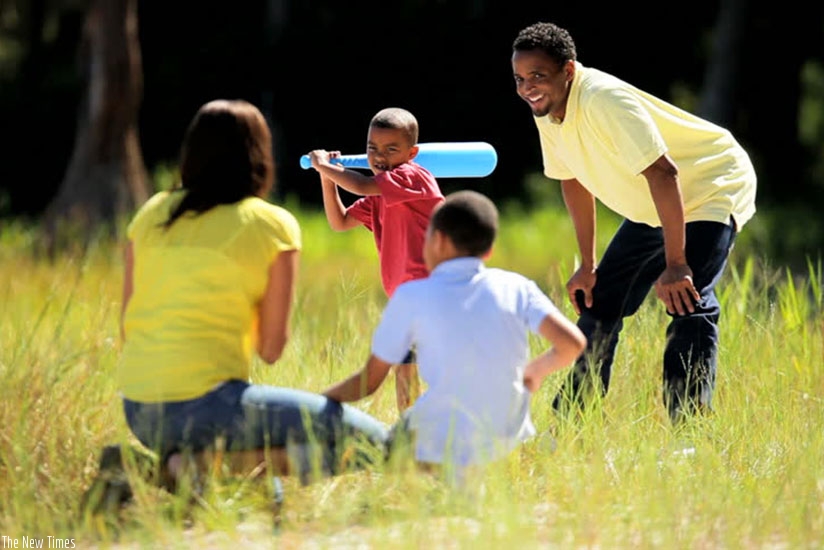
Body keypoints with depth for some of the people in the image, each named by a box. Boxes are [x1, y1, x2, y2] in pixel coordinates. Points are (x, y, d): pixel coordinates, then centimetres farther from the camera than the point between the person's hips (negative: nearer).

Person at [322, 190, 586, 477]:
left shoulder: (411, 297, -4)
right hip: (510, 441, 4)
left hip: (443, 450, -4)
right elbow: (572, 342, -9)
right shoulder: (515, 287, 1)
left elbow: (369, 381, 1)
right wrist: (537, 369, 12)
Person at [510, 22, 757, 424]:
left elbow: (663, 174, -36)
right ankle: (570, 417, 25)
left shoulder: (604, 100, -33)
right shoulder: (547, 113, -7)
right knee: (599, 301, 12)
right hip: (650, 211, 9)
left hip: (712, 191, -9)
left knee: (688, 301, -26)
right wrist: (587, 266, 11)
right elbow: (573, 179, 10)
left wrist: (675, 266, -37)